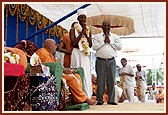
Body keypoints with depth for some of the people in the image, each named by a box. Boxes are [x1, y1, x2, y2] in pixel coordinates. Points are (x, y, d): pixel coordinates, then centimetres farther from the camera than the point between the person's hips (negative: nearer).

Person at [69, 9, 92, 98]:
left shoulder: (88, 30, 14)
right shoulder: (73, 30, 0)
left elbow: (91, 45, 7)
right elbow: (73, 44, -10)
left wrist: (86, 34, -5)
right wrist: (81, 33, -10)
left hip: (85, 54, 4)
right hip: (77, 53, -4)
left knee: (86, 75, 1)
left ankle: (87, 97, 3)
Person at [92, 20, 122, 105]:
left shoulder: (115, 37, 15)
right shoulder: (97, 36, 10)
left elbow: (119, 46, 2)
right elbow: (94, 46, -4)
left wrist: (110, 42, -3)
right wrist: (104, 42, -5)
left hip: (111, 61, 2)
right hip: (100, 61, -1)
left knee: (111, 80, 0)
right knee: (100, 80, -4)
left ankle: (111, 100, 4)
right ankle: (100, 100, 0)